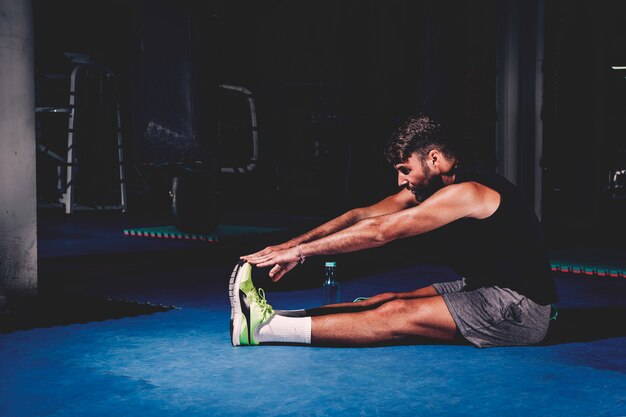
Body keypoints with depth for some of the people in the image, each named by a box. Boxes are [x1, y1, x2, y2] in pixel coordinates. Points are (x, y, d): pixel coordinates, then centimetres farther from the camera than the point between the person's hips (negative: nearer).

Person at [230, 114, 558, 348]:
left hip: (519, 308, -9)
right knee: (390, 300, -2)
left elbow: (380, 232, -26)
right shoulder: (425, 187, 6)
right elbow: (362, 216, 0)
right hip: (483, 289, 9)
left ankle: (266, 327, -24)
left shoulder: (465, 192, -23)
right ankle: (272, 319, -5)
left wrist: (301, 251, -23)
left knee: (398, 316, -19)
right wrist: (292, 244, -9)